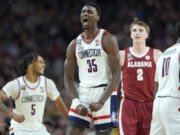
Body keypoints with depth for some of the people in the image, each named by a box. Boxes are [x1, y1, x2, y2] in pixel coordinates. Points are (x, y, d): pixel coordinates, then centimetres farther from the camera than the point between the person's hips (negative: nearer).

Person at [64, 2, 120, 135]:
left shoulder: (107, 39, -4)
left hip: (104, 93, -4)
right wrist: (77, 103, -7)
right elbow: (68, 78, 10)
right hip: (82, 93, 4)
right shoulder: (74, 45, 9)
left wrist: (101, 102, -20)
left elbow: (116, 74, -11)